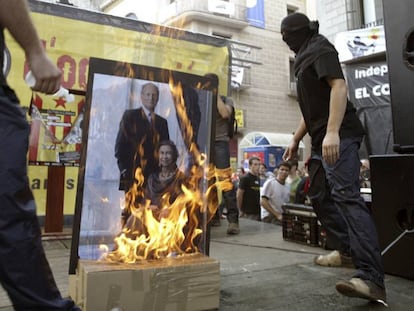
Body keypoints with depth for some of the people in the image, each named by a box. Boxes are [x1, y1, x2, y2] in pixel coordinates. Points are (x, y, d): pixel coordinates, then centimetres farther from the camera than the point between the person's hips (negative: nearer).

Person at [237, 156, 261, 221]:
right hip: (248, 213, -7)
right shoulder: (245, 178, -9)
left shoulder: (258, 179, 13)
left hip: (258, 212, 7)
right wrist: (240, 210, -10)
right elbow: (239, 195, -11)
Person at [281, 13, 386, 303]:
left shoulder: (321, 49, -2)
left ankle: (371, 278, -26)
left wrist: (333, 132, -31)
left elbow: (339, 86, -19)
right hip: (323, 140, 10)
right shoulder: (306, 59, 26)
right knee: (319, 197, 13)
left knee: (346, 196, -22)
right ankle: (349, 249, 26)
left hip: (339, 137, -10)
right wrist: (295, 140, 26)